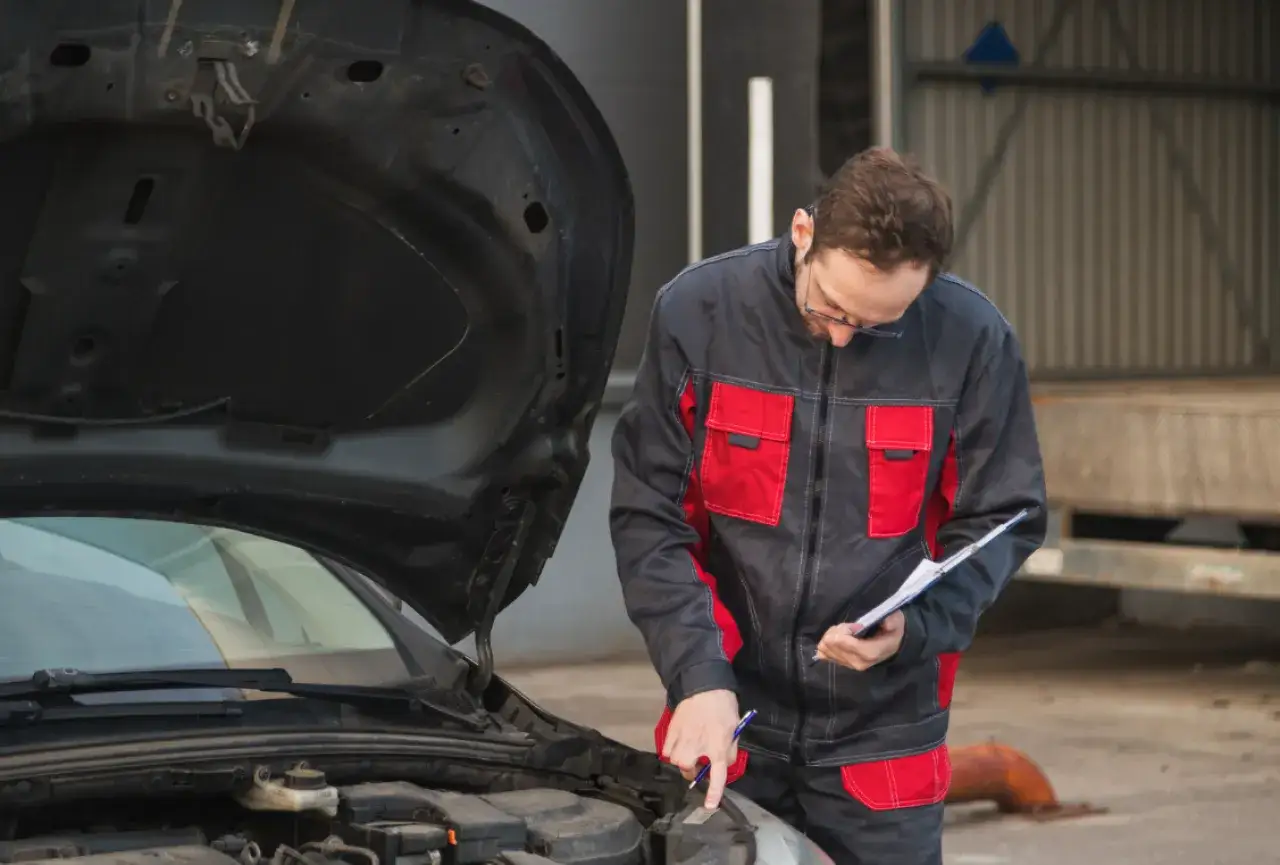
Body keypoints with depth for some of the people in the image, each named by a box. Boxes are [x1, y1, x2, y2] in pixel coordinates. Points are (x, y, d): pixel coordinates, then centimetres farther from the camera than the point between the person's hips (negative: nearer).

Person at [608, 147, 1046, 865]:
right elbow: (649, 516, -6)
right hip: (729, 720, 0)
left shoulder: (973, 341, -9)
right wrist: (699, 676, -16)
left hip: (884, 732, 0)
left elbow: (999, 523, 1)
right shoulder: (697, 312, -9)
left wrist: (914, 629, -17)